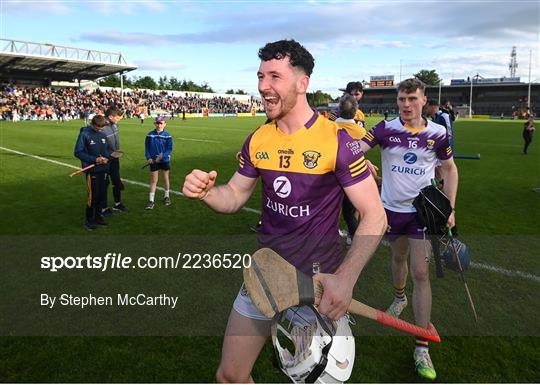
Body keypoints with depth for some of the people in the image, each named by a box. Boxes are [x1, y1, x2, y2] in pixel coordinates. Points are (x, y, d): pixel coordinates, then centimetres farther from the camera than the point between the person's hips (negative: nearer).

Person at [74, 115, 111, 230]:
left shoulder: (102, 135, 7)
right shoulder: (84, 134, -9)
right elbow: (78, 152, -9)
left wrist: (107, 157, -6)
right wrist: (94, 159, -16)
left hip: (103, 169, 5)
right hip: (92, 170, -5)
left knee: (102, 194, 9)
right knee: (93, 195, -4)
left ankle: (98, 216, 25)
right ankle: (89, 220, 9)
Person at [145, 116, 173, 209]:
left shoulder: (167, 136, -8)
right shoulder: (150, 135, -4)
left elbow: (169, 149, -8)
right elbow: (147, 147, 2)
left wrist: (162, 156, -20)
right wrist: (148, 157, -10)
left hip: (165, 160, 0)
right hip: (153, 160, 1)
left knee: (165, 178, 13)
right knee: (153, 180, 2)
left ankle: (166, 196, 32)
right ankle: (151, 200, 5)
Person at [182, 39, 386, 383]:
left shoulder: (337, 139, -16)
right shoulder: (258, 140, 0)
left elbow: (375, 217, -15)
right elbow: (235, 196, 10)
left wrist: (345, 278, -29)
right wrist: (205, 191, -13)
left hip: (319, 281, -4)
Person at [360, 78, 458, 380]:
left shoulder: (437, 134, -6)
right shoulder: (386, 129, -8)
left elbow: (450, 168, 7)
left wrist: (450, 208, 0)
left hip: (423, 210, -1)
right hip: (392, 208, 1)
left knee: (421, 274, -5)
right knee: (398, 257, 22)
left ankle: (422, 348, 5)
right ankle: (399, 298, 55)